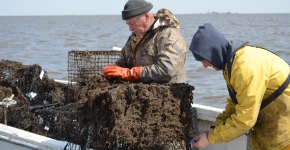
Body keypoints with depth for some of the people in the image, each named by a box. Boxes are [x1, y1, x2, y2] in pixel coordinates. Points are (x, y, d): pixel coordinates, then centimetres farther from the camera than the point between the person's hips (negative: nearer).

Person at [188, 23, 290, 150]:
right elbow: (236, 103, 11)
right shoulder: (231, 60, 3)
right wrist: (215, 129, -1)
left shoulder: (246, 65, -28)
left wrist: (211, 138, -18)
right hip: (269, 123, 9)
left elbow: (244, 118, -27)